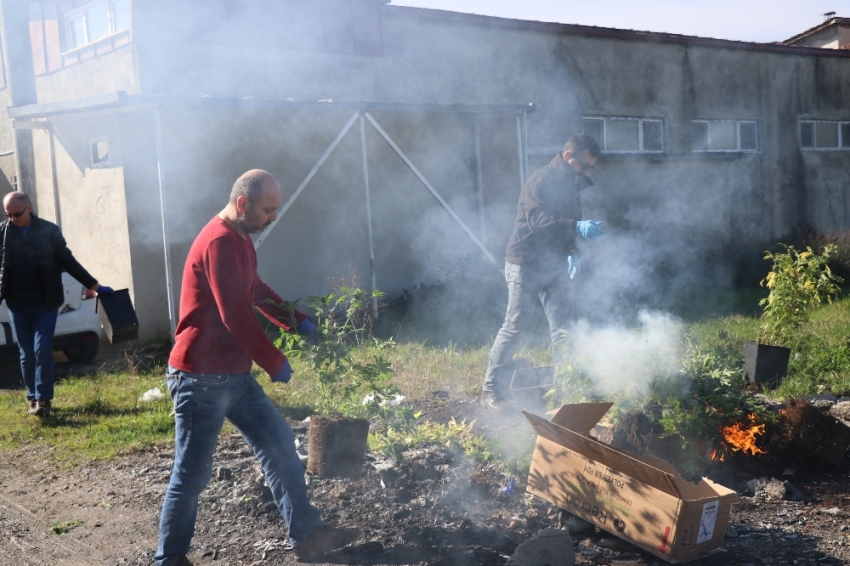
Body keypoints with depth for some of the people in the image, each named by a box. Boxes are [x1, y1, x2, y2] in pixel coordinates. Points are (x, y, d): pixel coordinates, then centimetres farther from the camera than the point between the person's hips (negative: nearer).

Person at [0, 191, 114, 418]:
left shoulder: (49, 231, -4)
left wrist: (95, 286, -3)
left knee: (42, 350, -7)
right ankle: (32, 397, 22)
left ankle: (43, 399, 0)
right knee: (27, 354, 9)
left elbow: (68, 261, 0)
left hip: (46, 302, -1)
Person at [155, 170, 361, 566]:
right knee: (192, 473, 0)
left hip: (234, 375, 10)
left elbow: (256, 290, 25)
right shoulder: (219, 243, -21)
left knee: (280, 446, 11)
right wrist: (275, 363, -15)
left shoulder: (239, 239, 12)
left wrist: (296, 320, 11)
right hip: (201, 378, -10)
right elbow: (235, 316, -24)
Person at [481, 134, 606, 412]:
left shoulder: (571, 186, 10)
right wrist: (577, 227, -41)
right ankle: (492, 389, 5)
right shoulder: (540, 182, -16)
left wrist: (572, 253, 11)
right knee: (514, 327, -4)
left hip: (555, 266, 7)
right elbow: (537, 220, -31)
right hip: (526, 266, -7)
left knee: (562, 326, 4)